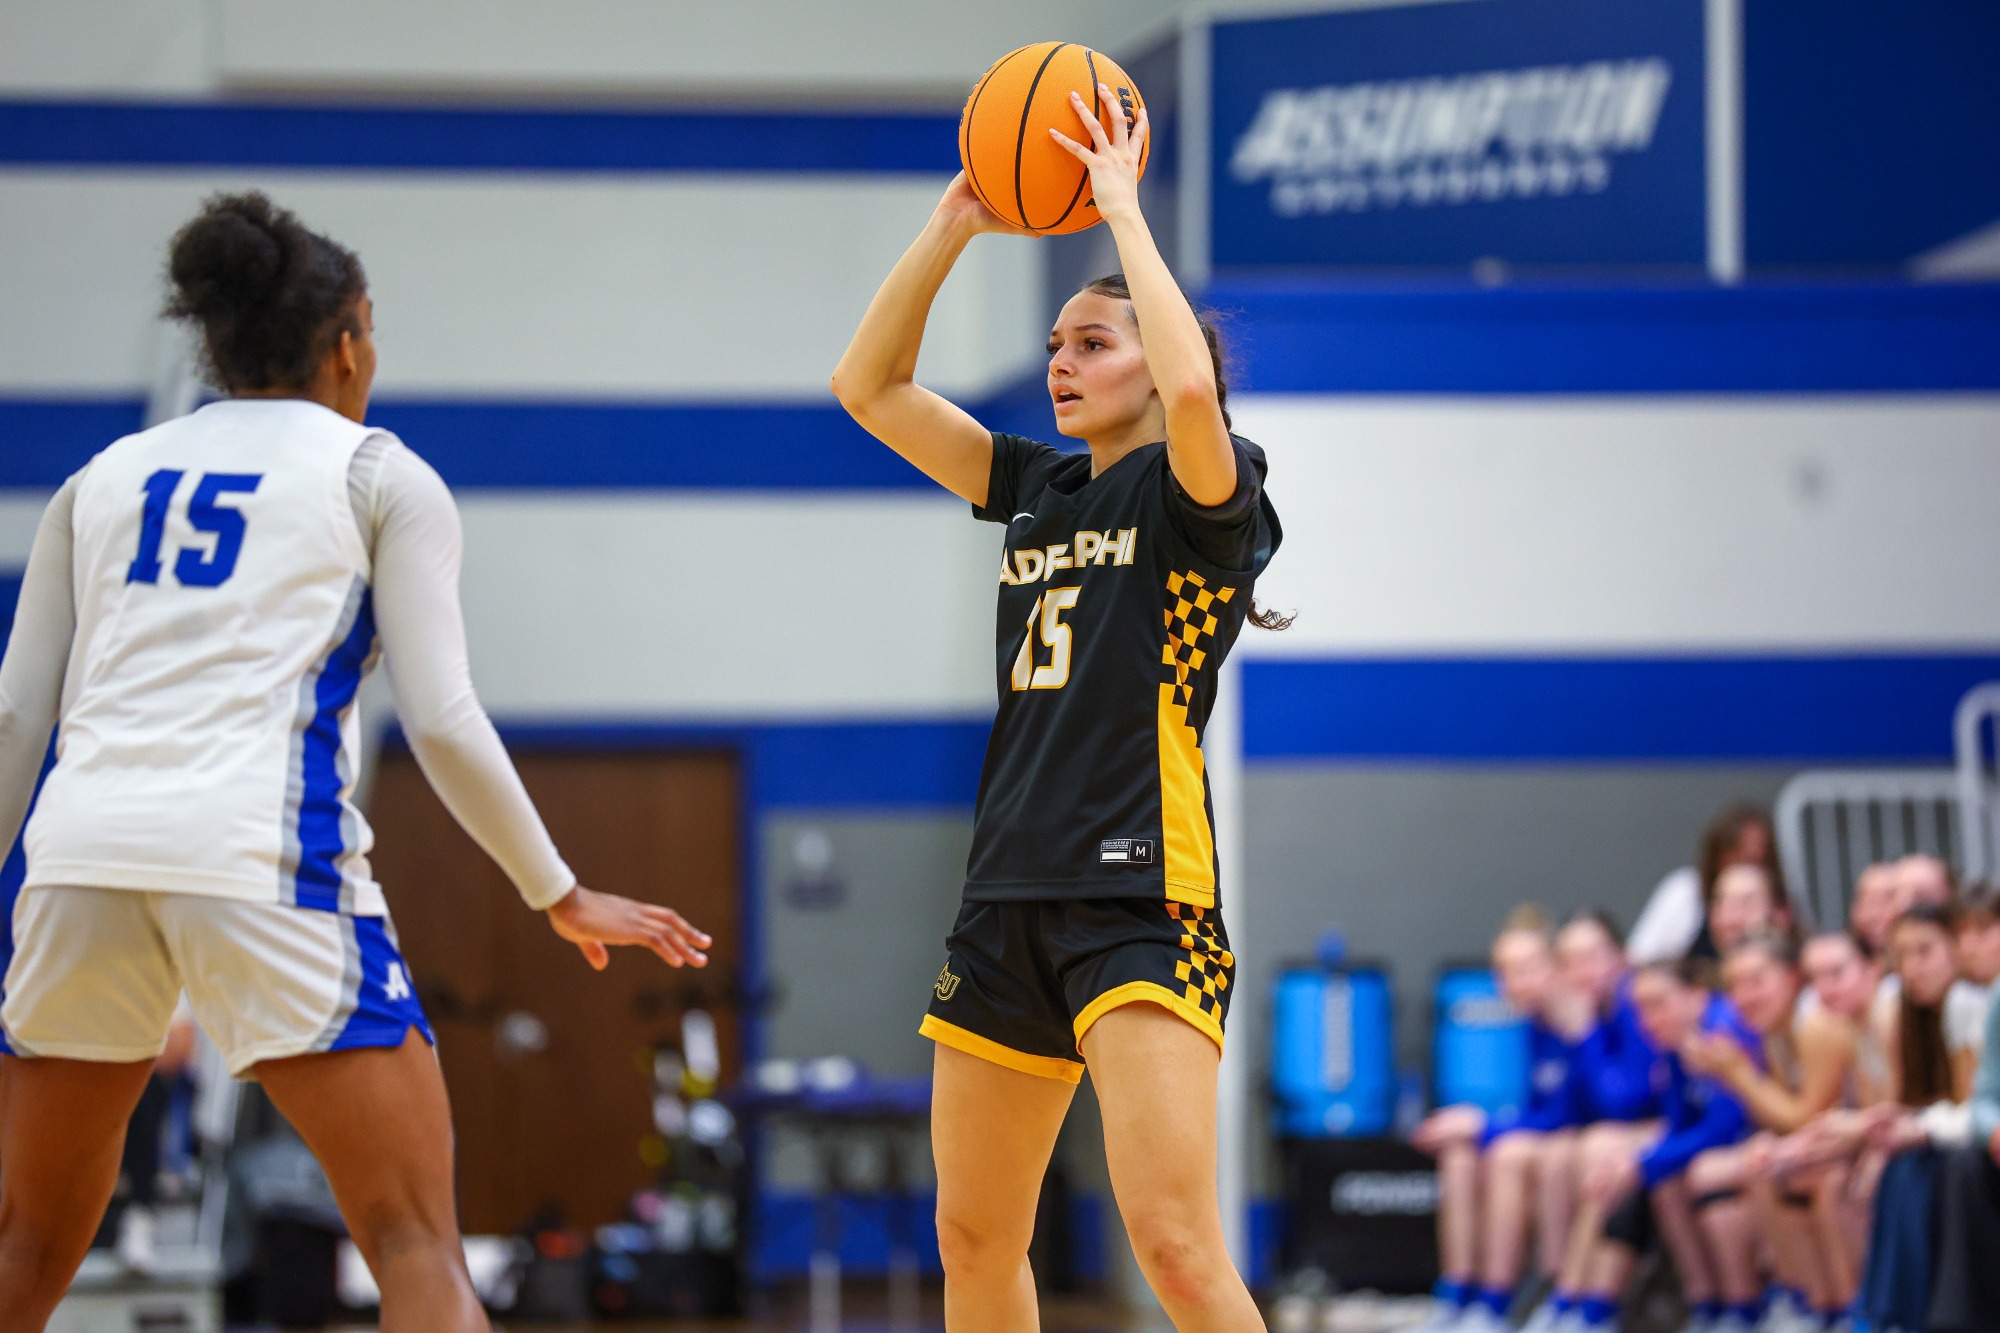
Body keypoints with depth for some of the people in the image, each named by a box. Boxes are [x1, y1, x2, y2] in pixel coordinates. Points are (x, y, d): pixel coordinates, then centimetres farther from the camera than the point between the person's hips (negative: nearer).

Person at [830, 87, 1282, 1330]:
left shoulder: (1201, 493, -2)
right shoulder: (1041, 490, 17)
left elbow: (1193, 390, -25)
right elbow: (869, 388, 17)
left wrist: (1124, 211, -14)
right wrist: (954, 225, 6)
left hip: (1141, 900, -8)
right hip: (1012, 899, 8)